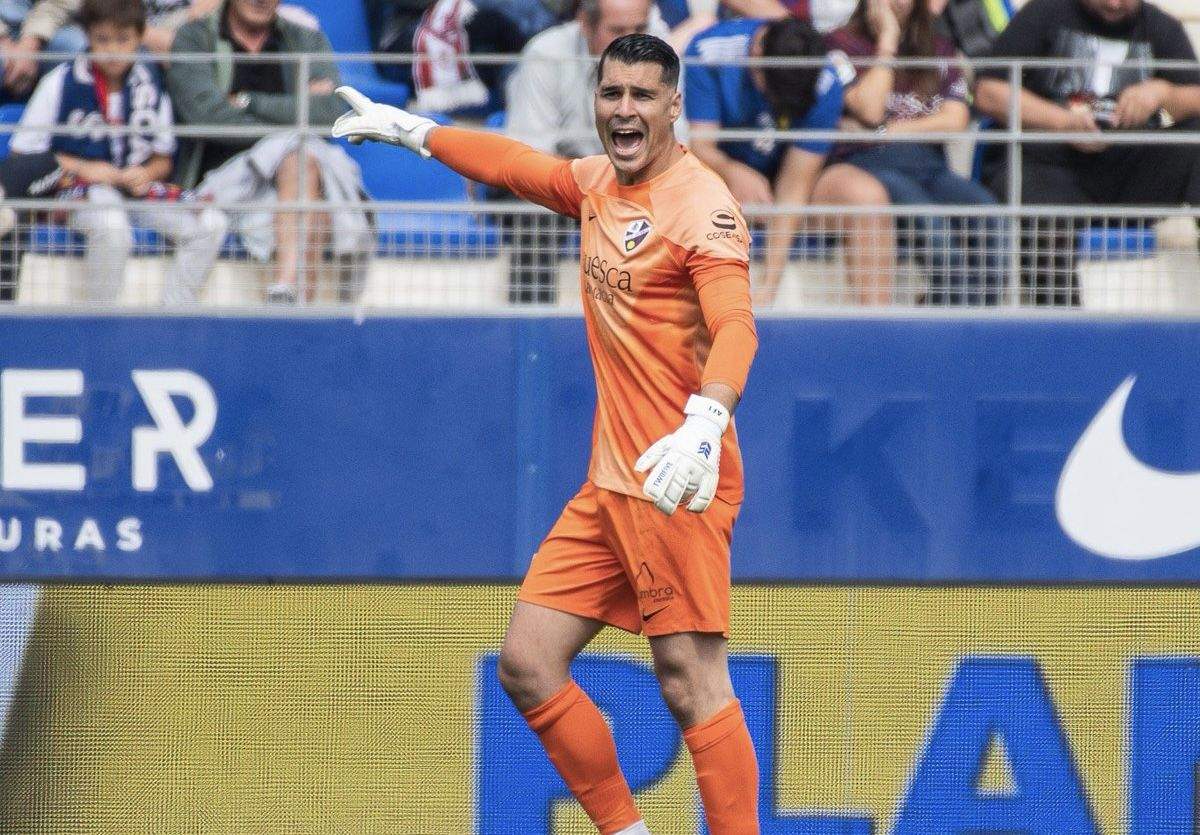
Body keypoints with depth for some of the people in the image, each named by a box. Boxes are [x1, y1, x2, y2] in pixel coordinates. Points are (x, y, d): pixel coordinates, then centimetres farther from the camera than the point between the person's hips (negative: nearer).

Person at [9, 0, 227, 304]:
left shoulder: (150, 84, 6)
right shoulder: (62, 82, -5)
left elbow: (163, 159, 15)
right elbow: (23, 153, -3)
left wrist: (145, 174, -9)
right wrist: (83, 170, -14)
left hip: (137, 185, 5)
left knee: (211, 224, -16)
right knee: (113, 228, -38)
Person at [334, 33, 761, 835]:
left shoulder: (701, 203, -12)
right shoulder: (597, 183, 13)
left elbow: (735, 329, -24)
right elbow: (516, 165, 34)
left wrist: (704, 423, -42)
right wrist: (410, 129, 45)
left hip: (677, 482, -9)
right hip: (608, 485, 9)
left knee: (692, 681, -13)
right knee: (528, 664, 7)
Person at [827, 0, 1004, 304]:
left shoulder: (938, 49, 23)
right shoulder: (843, 43, 12)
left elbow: (955, 120, 8)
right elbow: (869, 109, -5)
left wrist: (887, 130, -2)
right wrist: (887, 40, 2)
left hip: (930, 165, 4)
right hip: (871, 162, -4)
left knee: (985, 209, -30)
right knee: (932, 222, -36)